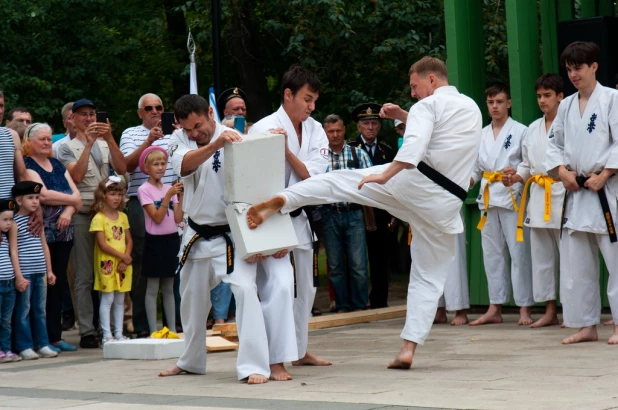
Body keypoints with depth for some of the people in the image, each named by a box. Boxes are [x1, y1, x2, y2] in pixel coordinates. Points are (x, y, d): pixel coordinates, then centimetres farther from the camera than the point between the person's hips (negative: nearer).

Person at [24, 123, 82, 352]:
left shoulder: (58, 165, 17)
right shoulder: (27, 166, -3)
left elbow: (76, 195, 9)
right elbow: (43, 195, -16)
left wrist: (68, 211, -11)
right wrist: (72, 200, -4)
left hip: (63, 234, 6)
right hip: (41, 235, -6)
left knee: (59, 283, 6)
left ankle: (55, 336, 11)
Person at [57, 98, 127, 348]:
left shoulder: (106, 145, 16)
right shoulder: (68, 148, 4)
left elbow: (121, 169, -1)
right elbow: (76, 175, -12)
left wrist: (109, 139, -11)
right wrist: (89, 143, -15)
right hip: (83, 214, -4)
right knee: (85, 276, -3)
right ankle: (87, 332, -3)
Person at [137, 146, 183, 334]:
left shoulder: (169, 188, 8)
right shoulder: (144, 190, -7)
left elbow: (178, 218, 1)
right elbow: (157, 218, -16)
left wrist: (180, 196, -6)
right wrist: (168, 196, -21)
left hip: (172, 239, 5)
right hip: (155, 241, -5)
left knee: (169, 288, 11)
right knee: (152, 289, -1)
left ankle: (172, 329, 14)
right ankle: (153, 331, 2)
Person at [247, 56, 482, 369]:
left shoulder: (428, 106, -4)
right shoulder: (472, 108, 19)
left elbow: (415, 145, -22)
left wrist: (385, 175, -26)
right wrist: (405, 118, 30)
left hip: (413, 184, -5)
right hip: (445, 203, 5)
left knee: (338, 181, 4)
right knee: (429, 278, 10)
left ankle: (281, 201, -16)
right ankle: (408, 348, 4)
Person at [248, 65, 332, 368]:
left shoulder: (315, 131, 4)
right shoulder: (264, 128, -14)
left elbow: (312, 175, -6)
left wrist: (286, 151, -21)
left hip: (299, 217, 7)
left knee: (305, 287, 15)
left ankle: (300, 350, 28)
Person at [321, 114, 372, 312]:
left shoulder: (358, 154, 7)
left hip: (353, 214, -1)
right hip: (330, 214, 1)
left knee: (358, 264, -4)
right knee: (335, 265, 5)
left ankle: (360, 306, 4)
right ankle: (342, 306, 14)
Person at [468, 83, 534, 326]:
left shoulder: (520, 131, -1)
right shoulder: (482, 135, 15)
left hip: (512, 196, -6)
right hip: (488, 198, 6)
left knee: (518, 252, -7)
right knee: (492, 253, 8)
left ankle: (524, 309, -5)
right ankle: (495, 309, 13)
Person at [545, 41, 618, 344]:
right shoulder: (566, 106, 13)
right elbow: (554, 144, 16)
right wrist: (563, 171, -1)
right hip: (575, 192, 6)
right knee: (575, 262, 7)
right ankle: (587, 326, 14)